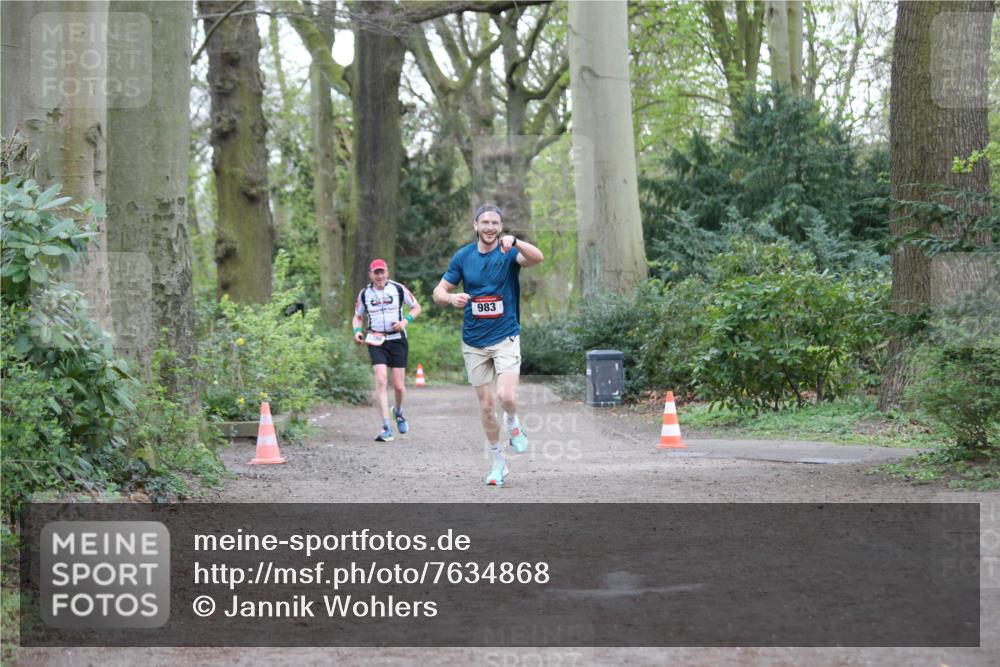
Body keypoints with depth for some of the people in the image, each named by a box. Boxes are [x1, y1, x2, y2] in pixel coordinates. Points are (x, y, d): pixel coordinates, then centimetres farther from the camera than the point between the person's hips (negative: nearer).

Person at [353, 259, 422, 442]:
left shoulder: (398, 289, 0)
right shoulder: (364, 294, 4)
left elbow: (416, 307, 9)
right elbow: (357, 316, 16)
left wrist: (405, 321, -9)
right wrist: (357, 330, -5)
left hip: (397, 339, 0)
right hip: (376, 342, 0)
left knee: (398, 386, 0)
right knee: (381, 382, -16)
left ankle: (398, 411, 36)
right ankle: (386, 429, -16)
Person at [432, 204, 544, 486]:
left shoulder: (509, 252, -7)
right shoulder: (463, 256, 2)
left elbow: (537, 257, -28)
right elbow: (439, 291, 7)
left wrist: (514, 241, -46)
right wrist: (452, 298, -16)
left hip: (505, 338, -3)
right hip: (474, 342, 3)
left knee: (506, 396, -21)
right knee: (486, 404, 6)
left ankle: (512, 422, 15)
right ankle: (497, 460, 23)